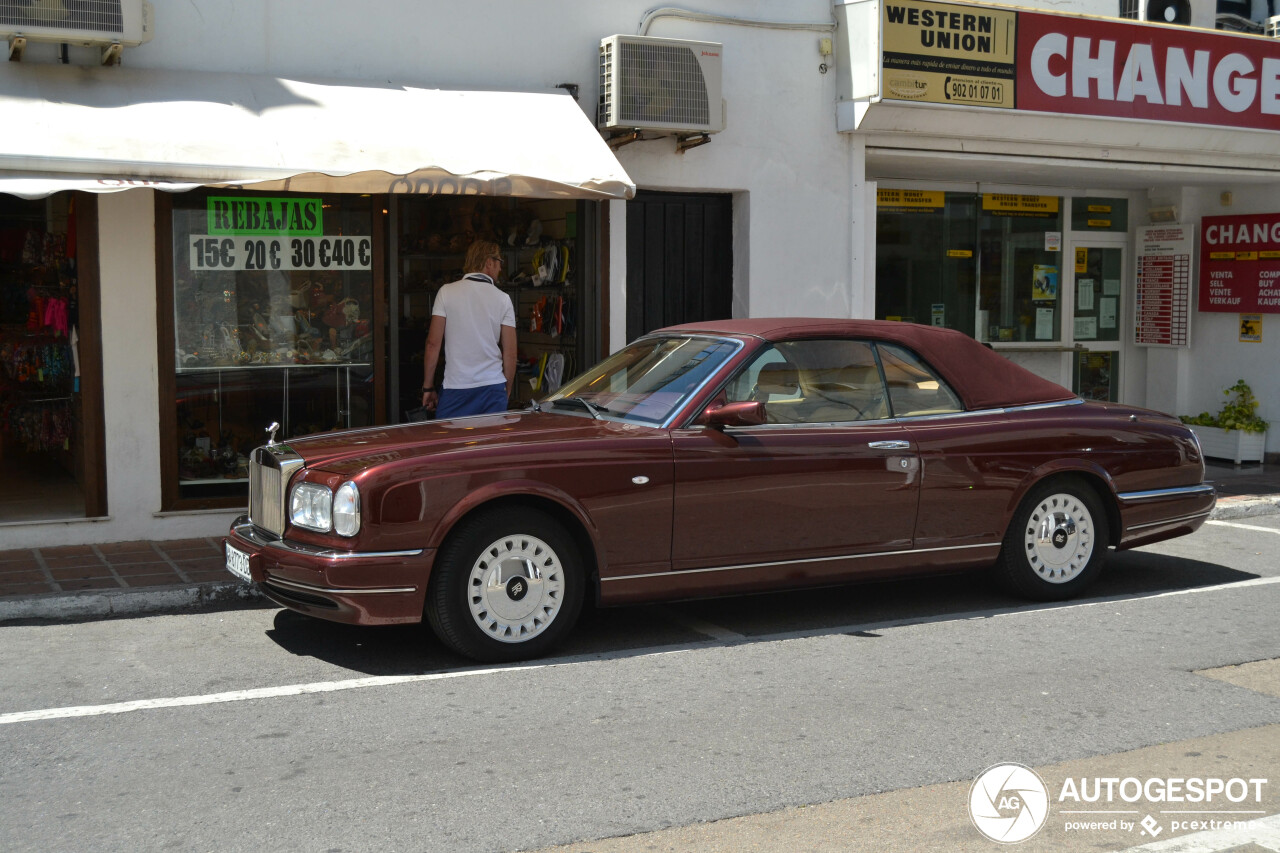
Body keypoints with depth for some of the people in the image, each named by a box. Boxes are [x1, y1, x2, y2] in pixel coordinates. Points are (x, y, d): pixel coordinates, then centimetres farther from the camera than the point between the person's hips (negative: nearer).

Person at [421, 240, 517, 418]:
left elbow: (433, 344, -1)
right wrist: (507, 390, 14)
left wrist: (428, 387, 6)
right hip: (493, 387, 1)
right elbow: (510, 353, 2)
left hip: (455, 388, -1)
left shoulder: (446, 292, 1)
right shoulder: (503, 299, 2)